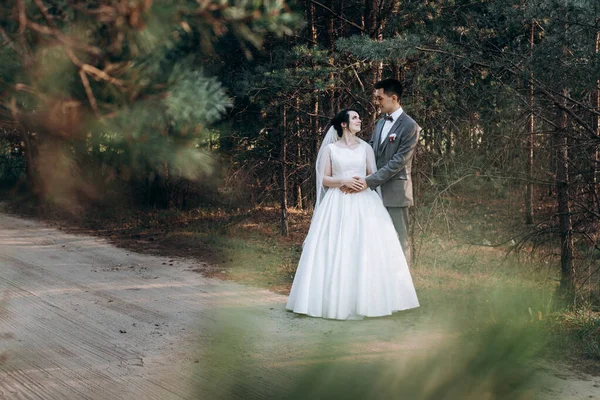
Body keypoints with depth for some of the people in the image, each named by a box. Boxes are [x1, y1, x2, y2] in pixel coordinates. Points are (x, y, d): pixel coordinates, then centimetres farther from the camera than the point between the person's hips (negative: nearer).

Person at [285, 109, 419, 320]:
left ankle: (365, 299, 0)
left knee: (366, 249, -6)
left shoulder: (365, 147, 11)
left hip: (363, 204, 2)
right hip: (338, 205, -2)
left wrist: (366, 182, -11)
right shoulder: (330, 149, 5)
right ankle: (337, 300, -2)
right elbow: (324, 180, 2)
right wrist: (343, 181, -14)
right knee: (336, 251, -7)